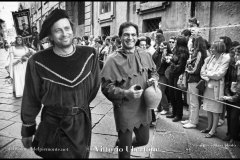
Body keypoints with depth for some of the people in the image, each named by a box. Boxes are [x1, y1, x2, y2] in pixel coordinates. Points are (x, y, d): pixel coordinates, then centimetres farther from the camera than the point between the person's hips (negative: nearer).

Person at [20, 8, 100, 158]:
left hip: (82, 124, 3)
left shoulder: (90, 55, -9)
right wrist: (27, 130, 5)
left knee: (81, 155, 21)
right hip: (52, 127, -2)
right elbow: (31, 100, -3)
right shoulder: (38, 62, -14)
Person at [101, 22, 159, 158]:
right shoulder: (113, 60, -15)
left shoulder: (145, 55, 2)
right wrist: (126, 93, -27)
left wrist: (154, 79, -5)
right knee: (125, 151, 11)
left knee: (143, 140, 25)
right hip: (124, 111, -5)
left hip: (144, 109, 6)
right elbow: (106, 87, -15)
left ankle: (122, 143, 51)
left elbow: (153, 72, 17)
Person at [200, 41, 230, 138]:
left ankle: (213, 130, 14)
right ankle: (209, 127, 28)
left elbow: (219, 74, -15)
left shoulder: (225, 59, -8)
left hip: (217, 87, -5)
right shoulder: (209, 58, 7)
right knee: (208, 108, 12)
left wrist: (208, 73, -4)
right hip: (208, 86, 5)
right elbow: (202, 72, 3)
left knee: (215, 110, 3)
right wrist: (208, 78, -13)